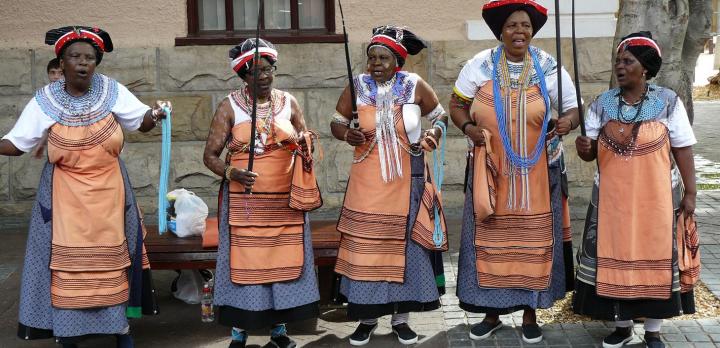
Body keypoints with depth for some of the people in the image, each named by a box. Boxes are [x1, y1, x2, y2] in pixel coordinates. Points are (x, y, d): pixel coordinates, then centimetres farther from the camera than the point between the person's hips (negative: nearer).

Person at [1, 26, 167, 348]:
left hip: (108, 196, 1)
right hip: (65, 199, -1)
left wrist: (154, 114, -18)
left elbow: (141, 123, 4)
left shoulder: (112, 91, -5)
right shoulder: (44, 101, -6)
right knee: (66, 267, 4)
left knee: (113, 263, 8)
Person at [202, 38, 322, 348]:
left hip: (285, 202, 3)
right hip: (244, 203, -2)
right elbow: (210, 155, -2)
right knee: (244, 262, -3)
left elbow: (306, 144, 15)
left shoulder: (288, 103, 7)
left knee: (284, 261, 4)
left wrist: (305, 143, -10)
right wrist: (230, 172, -22)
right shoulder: (229, 107, -1)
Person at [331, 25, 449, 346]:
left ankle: (401, 317, 18)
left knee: (404, 243, 6)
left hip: (406, 181, 0)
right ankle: (367, 317, 14)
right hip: (368, 182, 0)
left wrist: (433, 134, -13)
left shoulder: (415, 85, -3)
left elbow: (440, 116, 9)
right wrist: (347, 134, -16)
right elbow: (336, 123, 6)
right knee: (366, 245, 1)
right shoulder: (357, 87, -2)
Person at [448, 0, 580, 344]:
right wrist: (468, 127, -14)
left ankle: (530, 314, 18)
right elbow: (456, 104, 7)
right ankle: (491, 312, 17)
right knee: (490, 239, 4)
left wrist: (567, 122, -21)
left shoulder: (549, 67, 0)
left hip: (536, 173, 0)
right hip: (490, 171, 0)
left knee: (533, 239, 5)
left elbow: (573, 109, 3)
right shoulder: (480, 65, -1)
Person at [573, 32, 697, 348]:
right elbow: (591, 152, 1)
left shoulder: (668, 102, -5)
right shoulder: (602, 104, 1)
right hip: (612, 199, 2)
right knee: (615, 259, 6)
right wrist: (584, 148, -22)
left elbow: (683, 150, -2)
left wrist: (690, 193, -5)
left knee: (654, 259, 5)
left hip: (656, 199, -2)